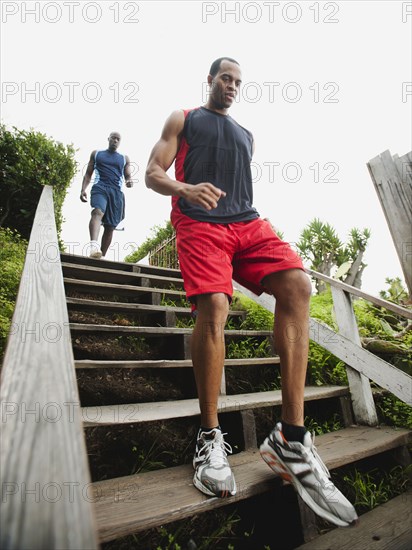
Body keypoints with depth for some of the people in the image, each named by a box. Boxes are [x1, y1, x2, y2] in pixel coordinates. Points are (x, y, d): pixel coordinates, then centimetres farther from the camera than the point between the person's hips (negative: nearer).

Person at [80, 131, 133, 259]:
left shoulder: (125, 158, 22)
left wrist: (129, 181, -10)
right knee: (97, 212, -32)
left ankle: (102, 255, 5)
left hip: (116, 192, 2)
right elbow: (88, 174, 18)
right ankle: (93, 245, -50)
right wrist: (83, 189, 3)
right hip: (100, 187, -2)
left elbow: (128, 176, 15)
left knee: (110, 226, -2)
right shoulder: (96, 154, 21)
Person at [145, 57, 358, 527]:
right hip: (200, 224, -3)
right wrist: (186, 189, -14)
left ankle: (290, 438, -19)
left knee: (296, 284, -23)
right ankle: (210, 437, -7)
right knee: (213, 307, -26)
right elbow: (153, 174, 9)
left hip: (248, 224, 4)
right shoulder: (183, 119, 22)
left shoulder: (246, 135, 34)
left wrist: (259, 222, 17)